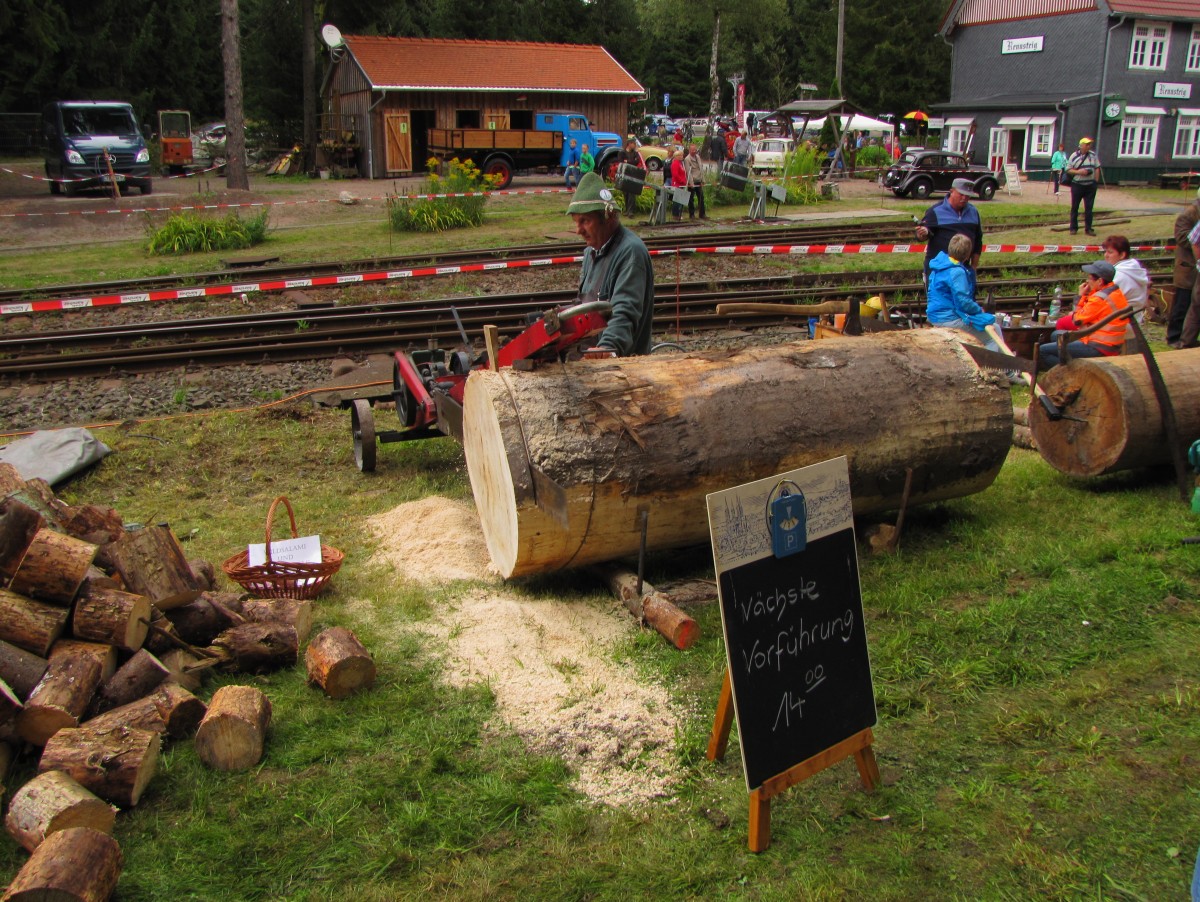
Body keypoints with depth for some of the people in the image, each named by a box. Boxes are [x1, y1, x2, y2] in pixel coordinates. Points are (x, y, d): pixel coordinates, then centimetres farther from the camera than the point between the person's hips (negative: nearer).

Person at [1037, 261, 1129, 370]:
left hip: (1098, 348, -11)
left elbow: (1077, 320, -12)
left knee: (1043, 350, -12)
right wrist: (1086, 295, 1)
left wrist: (1081, 296, -4)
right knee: (1056, 335, 25)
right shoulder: (1115, 291, 11)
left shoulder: (1100, 299, -21)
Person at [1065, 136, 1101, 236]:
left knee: (1089, 208, 4)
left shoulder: (1093, 155, 5)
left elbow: (1097, 168, 11)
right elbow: (1068, 170, -3)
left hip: (1090, 186, 2)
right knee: (1074, 207, 5)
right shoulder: (1074, 156, -3)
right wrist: (1078, 172, -18)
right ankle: (1073, 228, 14)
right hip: (1077, 185, -2)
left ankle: (1088, 228, 10)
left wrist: (1095, 180, 2)